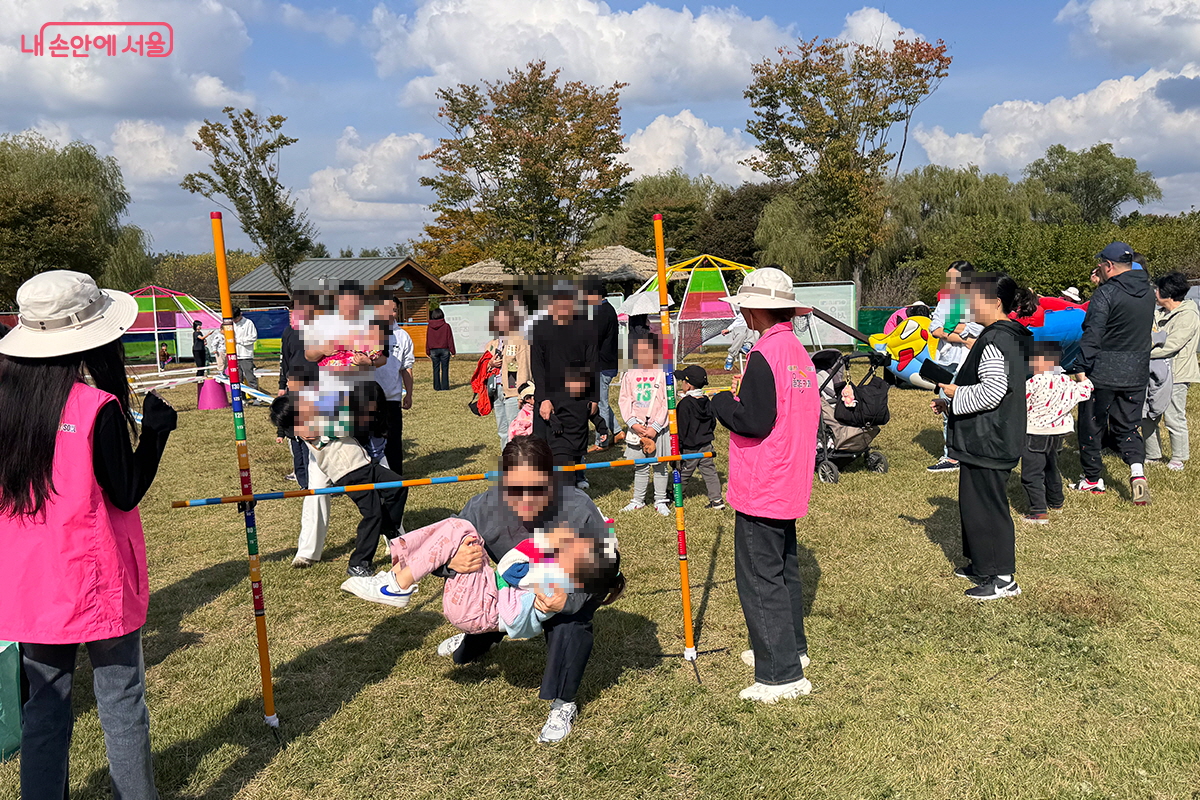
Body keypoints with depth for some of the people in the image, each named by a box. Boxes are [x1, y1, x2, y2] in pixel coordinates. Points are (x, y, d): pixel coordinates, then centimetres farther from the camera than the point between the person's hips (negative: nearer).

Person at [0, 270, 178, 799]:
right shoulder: (97, 407, -18)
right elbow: (126, 493, -12)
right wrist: (156, 432, -5)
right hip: (96, 582, -5)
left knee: (45, 704, 16)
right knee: (121, 701, 8)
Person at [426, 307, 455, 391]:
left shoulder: (430, 327, 1)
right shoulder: (446, 326, -6)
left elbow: (427, 340, 6)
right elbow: (450, 339, -3)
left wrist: (428, 352, 13)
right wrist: (452, 351, 2)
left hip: (433, 350, 2)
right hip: (444, 350, -2)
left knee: (436, 369, 7)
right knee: (445, 369, 3)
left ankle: (437, 387, 9)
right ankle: (445, 387, 2)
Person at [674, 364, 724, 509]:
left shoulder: (684, 404, -17)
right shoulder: (707, 402, 4)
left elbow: (682, 428, -16)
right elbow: (713, 422, 13)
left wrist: (678, 446, -10)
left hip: (689, 447, -6)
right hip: (706, 445, 6)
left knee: (683, 473, 9)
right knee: (709, 471, 8)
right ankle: (716, 499, 7)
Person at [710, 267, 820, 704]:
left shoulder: (764, 354, -19)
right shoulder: (798, 351, 10)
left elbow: (753, 421, -22)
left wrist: (720, 401, -6)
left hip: (761, 487, -10)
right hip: (790, 484, 10)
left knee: (759, 577, -2)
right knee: (783, 566, 21)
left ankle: (781, 674, 3)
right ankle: (791, 648, 35)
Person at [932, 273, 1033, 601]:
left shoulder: (994, 340, -20)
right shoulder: (1013, 336, 14)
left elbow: (993, 391, -28)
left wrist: (955, 395, -13)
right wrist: (952, 402, 16)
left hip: (987, 441, -11)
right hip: (990, 438, 11)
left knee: (986, 505, -3)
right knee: (975, 501, 19)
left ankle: (1002, 579, 5)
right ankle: (982, 565, 31)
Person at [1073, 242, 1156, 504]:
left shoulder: (1106, 293, -15)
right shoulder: (1147, 291, 7)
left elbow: (1092, 335, -21)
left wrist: (1082, 369, -18)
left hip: (1103, 373, -6)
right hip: (1137, 373, 6)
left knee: (1091, 425, 9)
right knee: (1127, 425, 16)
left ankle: (1092, 479, 19)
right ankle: (1138, 470, -7)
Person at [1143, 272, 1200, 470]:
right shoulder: (1161, 313, 10)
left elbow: (1170, 346, -23)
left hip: (1176, 375, -8)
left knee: (1174, 418, 0)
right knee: (1148, 416, 10)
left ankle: (1179, 459, 15)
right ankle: (1152, 455, 23)